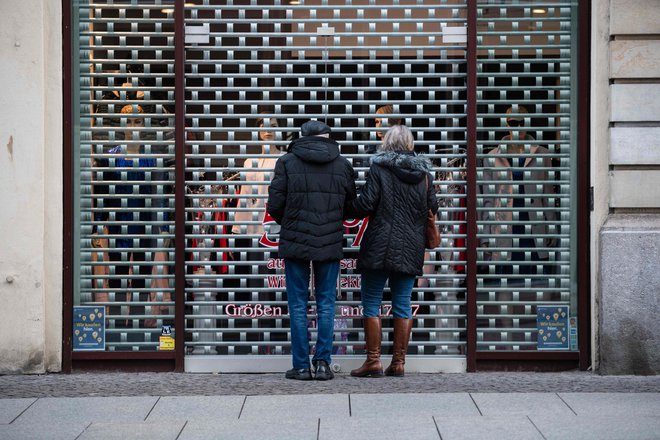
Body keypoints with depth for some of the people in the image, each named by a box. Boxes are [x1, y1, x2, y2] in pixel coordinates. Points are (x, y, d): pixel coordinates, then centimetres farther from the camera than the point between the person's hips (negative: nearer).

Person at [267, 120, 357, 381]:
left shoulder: (287, 162, -2)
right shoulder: (342, 164, 4)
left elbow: (274, 205, -3)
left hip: (296, 242, -1)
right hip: (330, 243, 1)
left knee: (298, 305, 5)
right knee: (326, 304, 9)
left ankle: (301, 366, 5)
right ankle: (323, 363, 6)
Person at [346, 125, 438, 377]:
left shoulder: (379, 168, -6)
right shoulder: (424, 173, 7)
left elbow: (366, 204, -11)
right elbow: (433, 208, 12)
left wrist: (347, 210, 7)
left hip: (380, 247, -4)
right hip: (411, 251, 4)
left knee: (371, 304, 3)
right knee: (403, 305, 7)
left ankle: (373, 361, 1)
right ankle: (398, 362, 8)